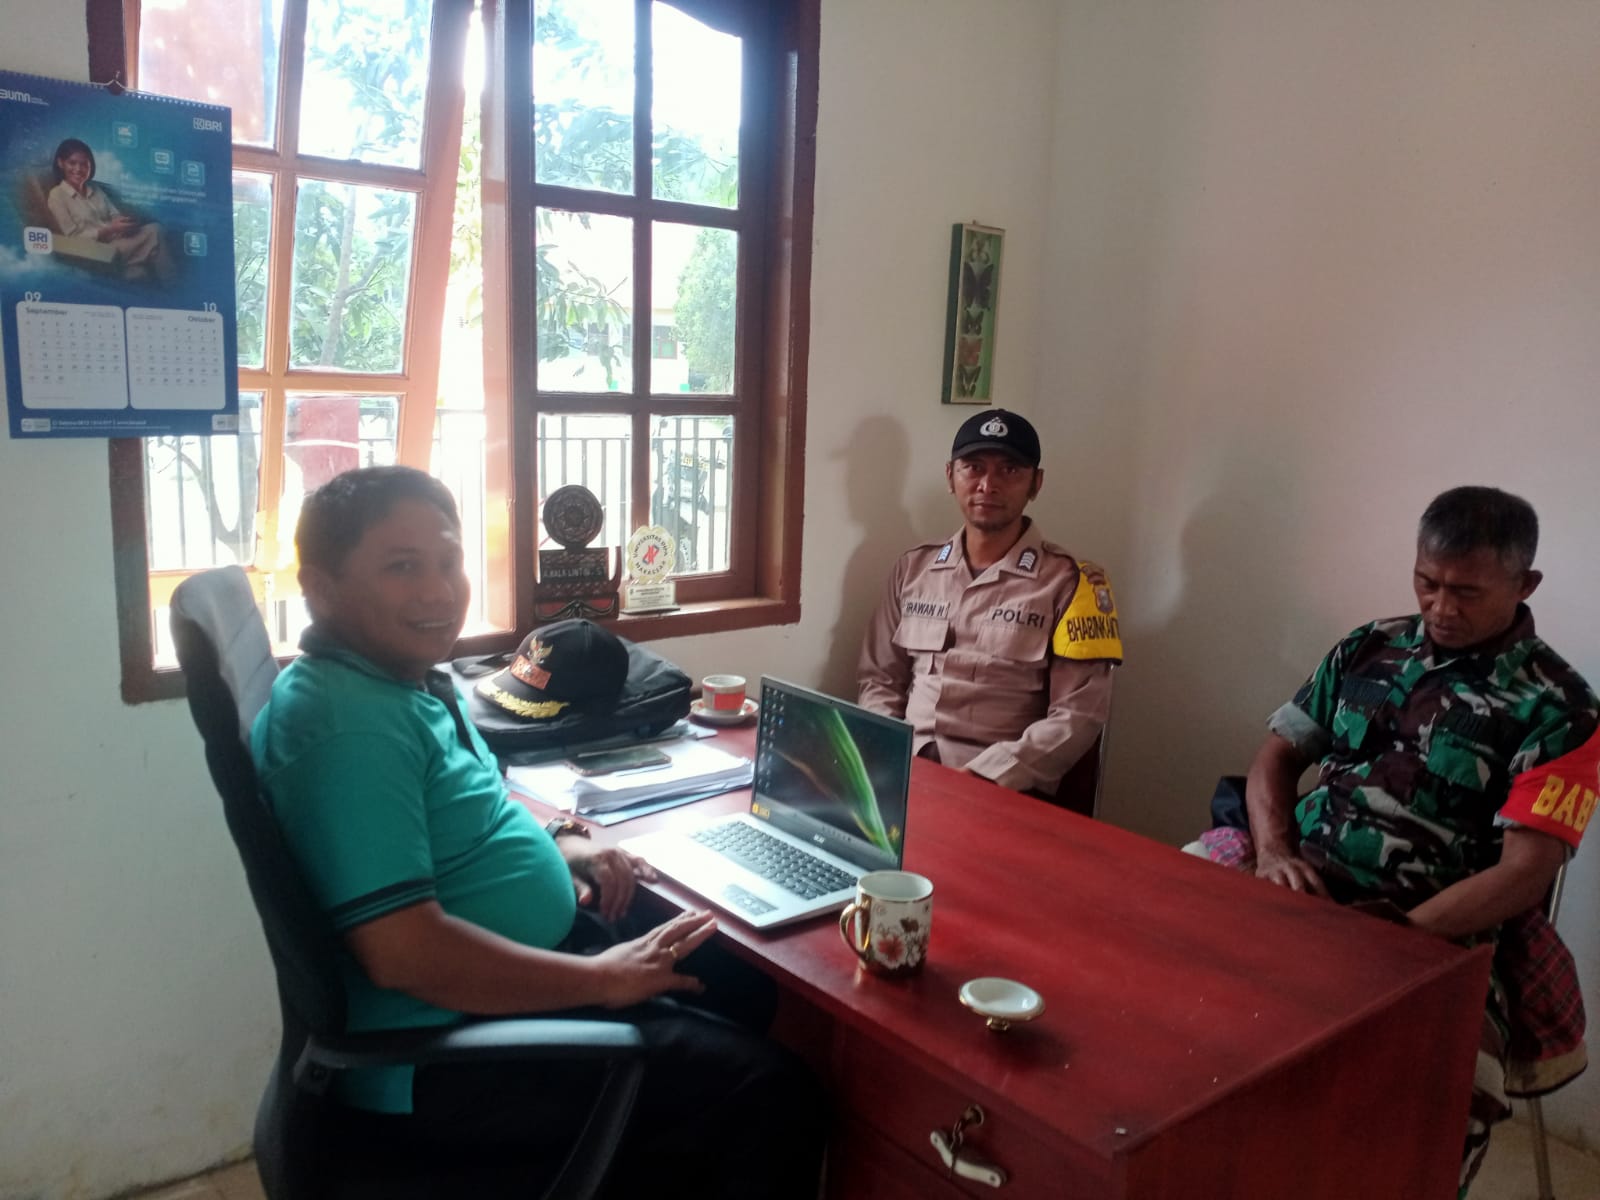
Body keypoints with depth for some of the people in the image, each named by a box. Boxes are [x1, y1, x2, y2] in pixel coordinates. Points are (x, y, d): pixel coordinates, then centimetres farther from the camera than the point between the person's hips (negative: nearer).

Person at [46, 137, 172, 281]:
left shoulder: (95, 189, 20)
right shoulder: (57, 195, 0)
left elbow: (115, 215, 11)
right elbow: (73, 237, -8)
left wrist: (125, 222, -15)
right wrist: (110, 229, -17)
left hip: (118, 238, 6)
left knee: (153, 229, -23)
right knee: (153, 234, -26)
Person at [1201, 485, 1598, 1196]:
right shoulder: (1369, 649, 13)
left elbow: (1524, 873, -8)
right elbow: (1276, 755, 15)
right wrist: (1272, 850, -6)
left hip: (1431, 933, -4)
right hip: (1299, 877, 4)